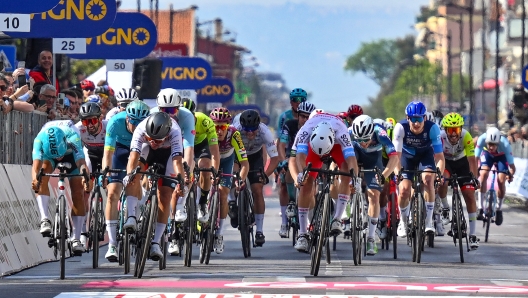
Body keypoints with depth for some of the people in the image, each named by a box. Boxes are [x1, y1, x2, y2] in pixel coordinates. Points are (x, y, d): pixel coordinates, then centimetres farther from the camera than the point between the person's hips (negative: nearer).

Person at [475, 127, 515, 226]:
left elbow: (511, 165, -37)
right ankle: (481, 209, -17)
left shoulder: (505, 143, -40)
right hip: (487, 154, 1)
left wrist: (511, 174, -55)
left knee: (501, 181, -15)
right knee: (483, 175, -23)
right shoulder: (482, 139, -39)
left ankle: (499, 209, 9)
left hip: (501, 156, -1)